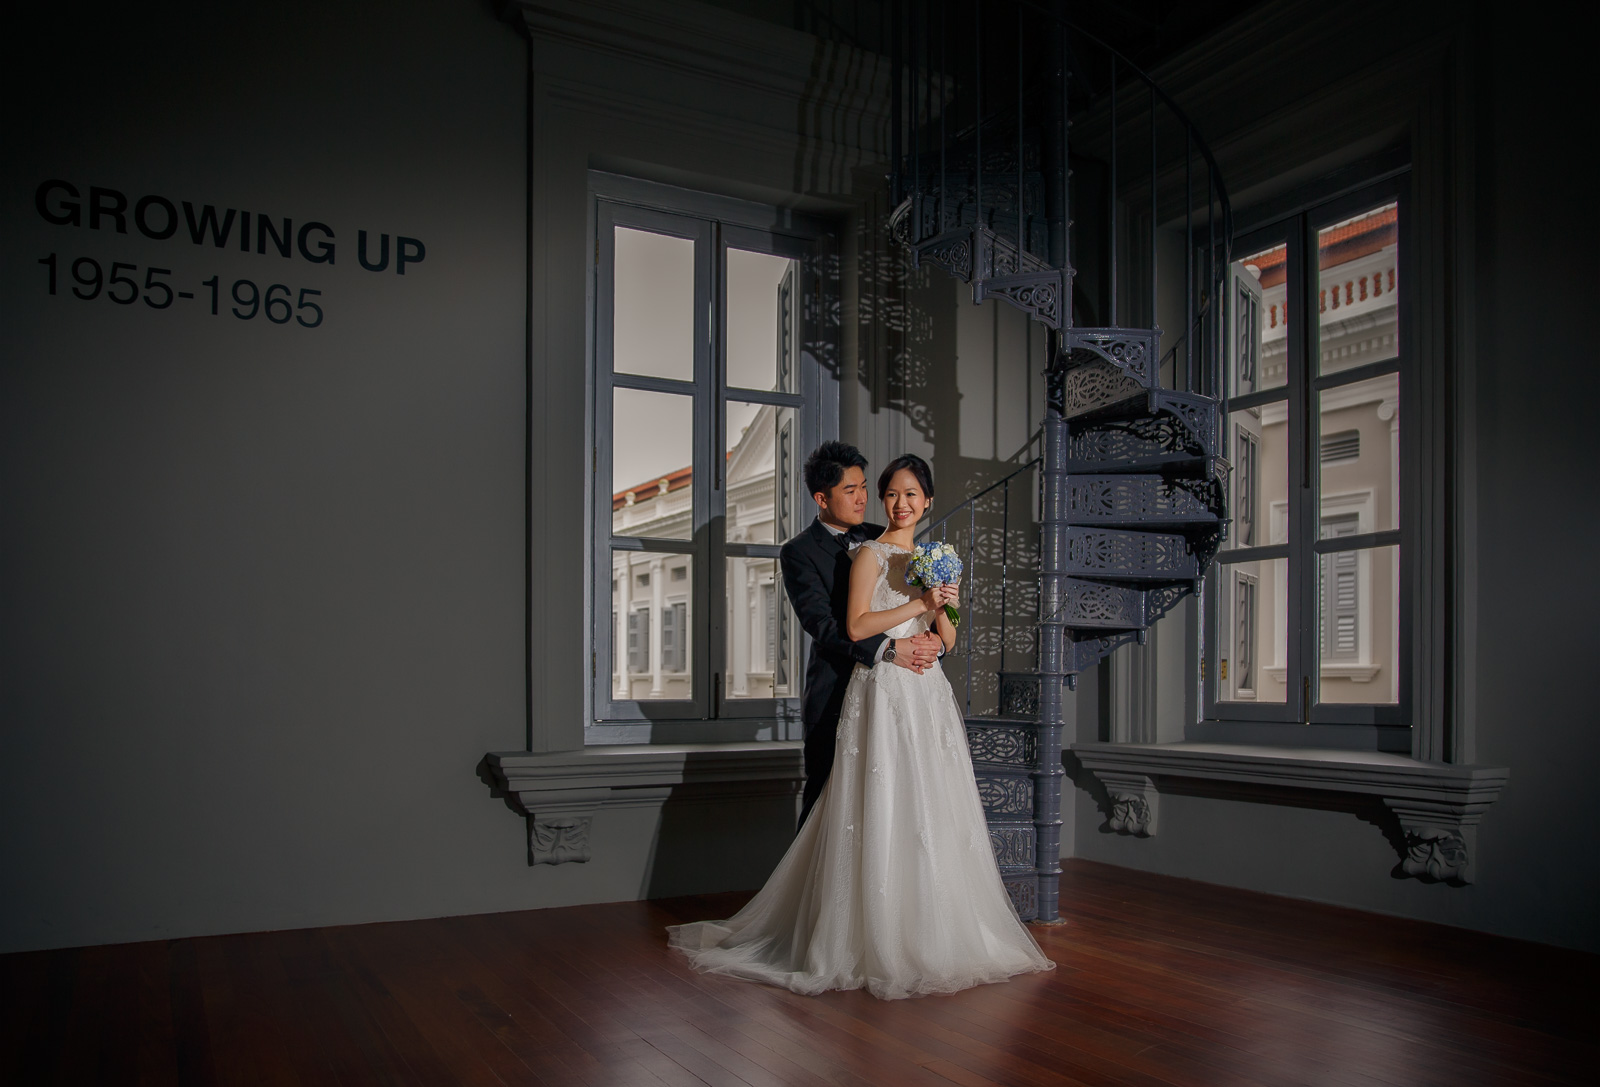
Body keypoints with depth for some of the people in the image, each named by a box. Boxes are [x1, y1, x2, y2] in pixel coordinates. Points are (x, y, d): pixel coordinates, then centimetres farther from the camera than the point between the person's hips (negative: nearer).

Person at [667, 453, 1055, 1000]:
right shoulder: (871, 554, -3)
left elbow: (947, 640, 15)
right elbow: (856, 626, -15)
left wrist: (941, 609, -5)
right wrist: (920, 603, -14)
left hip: (928, 693, 7)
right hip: (884, 691, -7)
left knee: (931, 814, 8)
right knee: (883, 809, -6)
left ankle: (927, 932, 20)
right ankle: (878, 940, 5)